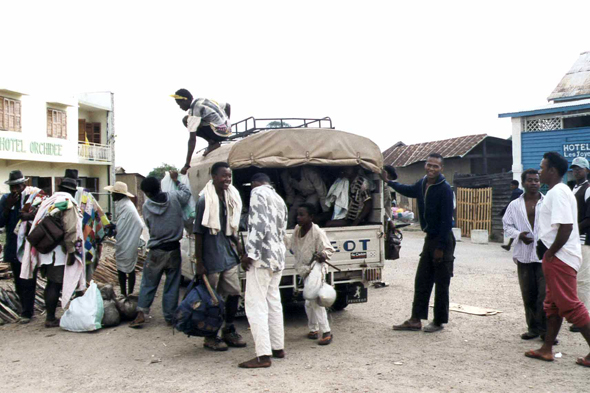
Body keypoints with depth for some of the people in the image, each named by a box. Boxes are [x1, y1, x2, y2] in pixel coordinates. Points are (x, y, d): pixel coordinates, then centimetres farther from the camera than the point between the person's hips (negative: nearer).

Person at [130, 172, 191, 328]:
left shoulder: (146, 206, -7)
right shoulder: (174, 197, -7)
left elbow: (149, 226, 4)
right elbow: (186, 192, 12)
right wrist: (176, 180, 23)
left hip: (156, 251, -1)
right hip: (174, 249, 1)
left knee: (148, 284, 13)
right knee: (172, 285, 9)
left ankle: (141, 313, 7)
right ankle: (170, 317, 14)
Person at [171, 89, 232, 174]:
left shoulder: (194, 110, -13)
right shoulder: (203, 100, 12)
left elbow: (192, 139, -17)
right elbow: (227, 106, 21)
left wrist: (187, 165, -14)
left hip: (218, 132, -9)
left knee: (186, 120, -4)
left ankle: (212, 142, -4)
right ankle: (213, 142, 9)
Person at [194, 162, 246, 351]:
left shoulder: (231, 197, 9)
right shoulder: (205, 200, -11)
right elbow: (198, 232, -10)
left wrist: (238, 249, 17)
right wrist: (199, 262, -11)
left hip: (229, 254, 7)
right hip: (211, 256, -6)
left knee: (234, 292, 9)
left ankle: (229, 330, 25)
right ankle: (210, 336, 17)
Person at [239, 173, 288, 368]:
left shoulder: (258, 193, -5)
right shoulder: (279, 199, 21)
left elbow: (259, 226, -18)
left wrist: (249, 253, -16)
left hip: (262, 257, -9)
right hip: (278, 258, 9)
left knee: (256, 305, -7)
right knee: (273, 302, 15)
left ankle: (263, 355, -9)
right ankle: (278, 347, 20)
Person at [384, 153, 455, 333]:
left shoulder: (445, 189, -17)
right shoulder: (423, 183, 6)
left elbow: (447, 220, -20)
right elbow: (409, 191, 30)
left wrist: (441, 247, -20)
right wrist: (389, 182, 35)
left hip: (443, 240, -8)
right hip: (429, 238, 8)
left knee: (441, 284, 3)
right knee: (421, 281, 10)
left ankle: (438, 322, 14)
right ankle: (415, 320, 17)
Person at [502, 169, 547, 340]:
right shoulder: (514, 205, 8)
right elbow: (507, 226, 10)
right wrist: (519, 235, -8)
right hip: (524, 255, 2)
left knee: (545, 294, -5)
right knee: (528, 294, 9)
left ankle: (545, 329, 7)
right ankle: (533, 327, 21)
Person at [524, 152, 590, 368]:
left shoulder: (558, 192, -17)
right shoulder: (557, 191, 16)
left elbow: (566, 227, -26)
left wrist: (550, 252, -18)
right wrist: (548, 252, 16)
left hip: (560, 258, -11)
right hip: (556, 257, 11)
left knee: (570, 306, -5)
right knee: (553, 304, 15)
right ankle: (547, 349, 24)